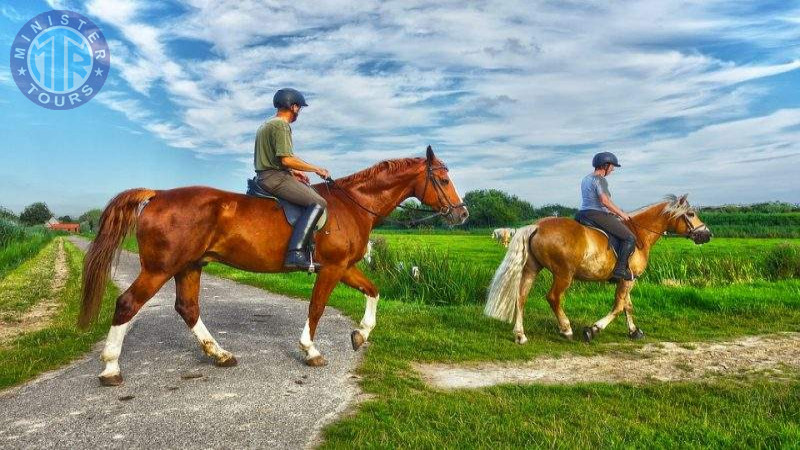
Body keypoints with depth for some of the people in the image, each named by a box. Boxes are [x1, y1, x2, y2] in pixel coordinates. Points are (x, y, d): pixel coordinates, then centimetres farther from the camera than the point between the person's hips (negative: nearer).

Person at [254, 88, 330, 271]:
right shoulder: (281, 125, -11)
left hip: (265, 176, 11)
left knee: (312, 191, 19)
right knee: (318, 203, -19)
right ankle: (295, 254, -30)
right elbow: (287, 159, -20)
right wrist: (317, 169, -11)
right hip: (275, 177, -11)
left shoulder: (267, 124, 22)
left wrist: (292, 171, 18)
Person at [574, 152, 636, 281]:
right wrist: (621, 214, -6)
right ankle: (620, 270, -12)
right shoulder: (599, 179, -11)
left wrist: (614, 212, 23)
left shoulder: (586, 179, 19)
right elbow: (605, 201, -19)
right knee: (630, 238, -9)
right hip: (596, 215, -10)